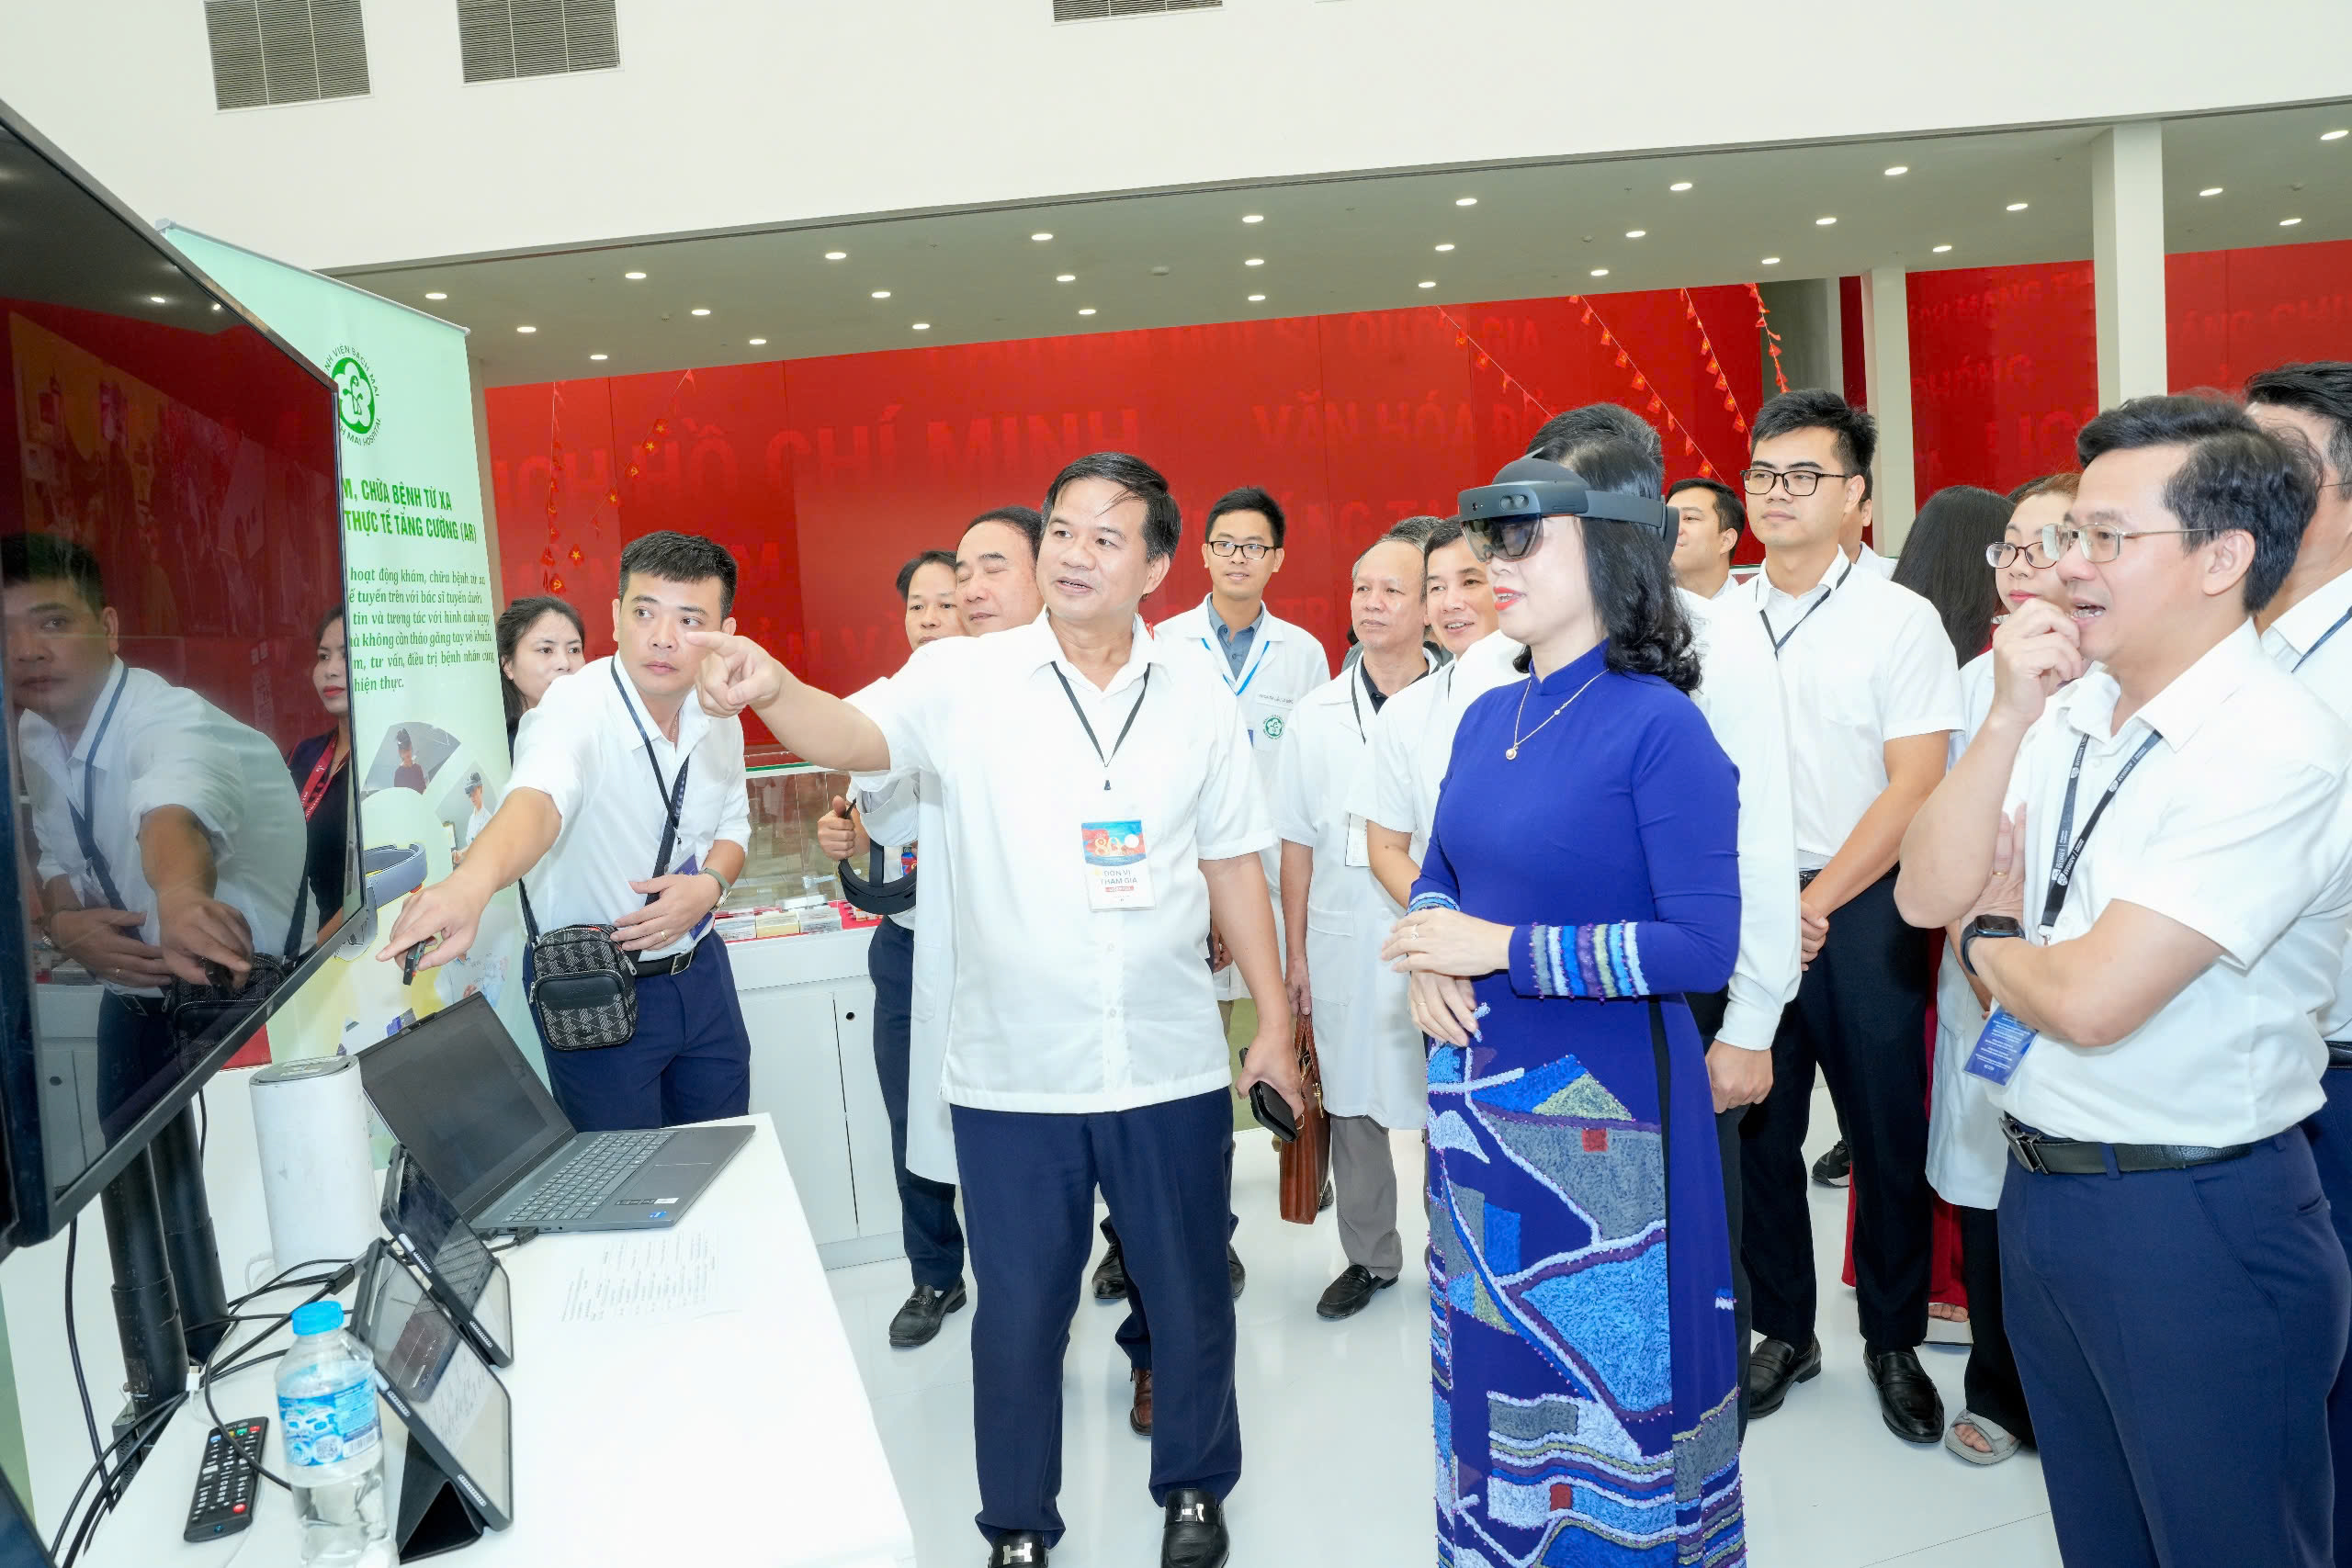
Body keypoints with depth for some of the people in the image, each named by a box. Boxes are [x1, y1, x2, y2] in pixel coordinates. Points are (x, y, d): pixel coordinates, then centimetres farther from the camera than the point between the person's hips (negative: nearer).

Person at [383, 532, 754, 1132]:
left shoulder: (718, 715, -4)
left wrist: (709, 885, -13)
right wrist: (470, 882, -65)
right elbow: (538, 799, -44)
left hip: (700, 968, 6)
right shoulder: (576, 708, -23)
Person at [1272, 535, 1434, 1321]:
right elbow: (1298, 843, 8)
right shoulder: (1316, 716, 6)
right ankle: (1369, 1256, 29)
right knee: (1352, 1109, 11)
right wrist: (1296, 954, 7)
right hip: (1345, 946, 3)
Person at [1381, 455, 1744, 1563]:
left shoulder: (1658, 726, -15)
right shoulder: (1487, 718, 5)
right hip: (1476, 1087, 7)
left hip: (1598, 1100, -7)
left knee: (1605, 1371, 8)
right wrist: (1431, 953, -5)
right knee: (1491, 1355, 21)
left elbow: (1703, 946, -19)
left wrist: (1504, 948, -20)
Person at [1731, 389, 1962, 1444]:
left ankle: (1893, 1343, 26)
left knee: (1888, 1136, 7)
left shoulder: (1901, 620, -3)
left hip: (1860, 909, -2)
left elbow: (1914, 785, -7)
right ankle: (1784, 1332, 27)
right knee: (1758, 1130, 9)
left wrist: (1814, 903, -11)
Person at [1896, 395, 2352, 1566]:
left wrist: (1988, 937, -5)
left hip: (2198, 1226, -7)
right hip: (2042, 1190, 7)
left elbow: (2090, 999, -26)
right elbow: (1926, 895, -3)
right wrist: (2009, 719, -12)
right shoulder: (2068, 710, 2)